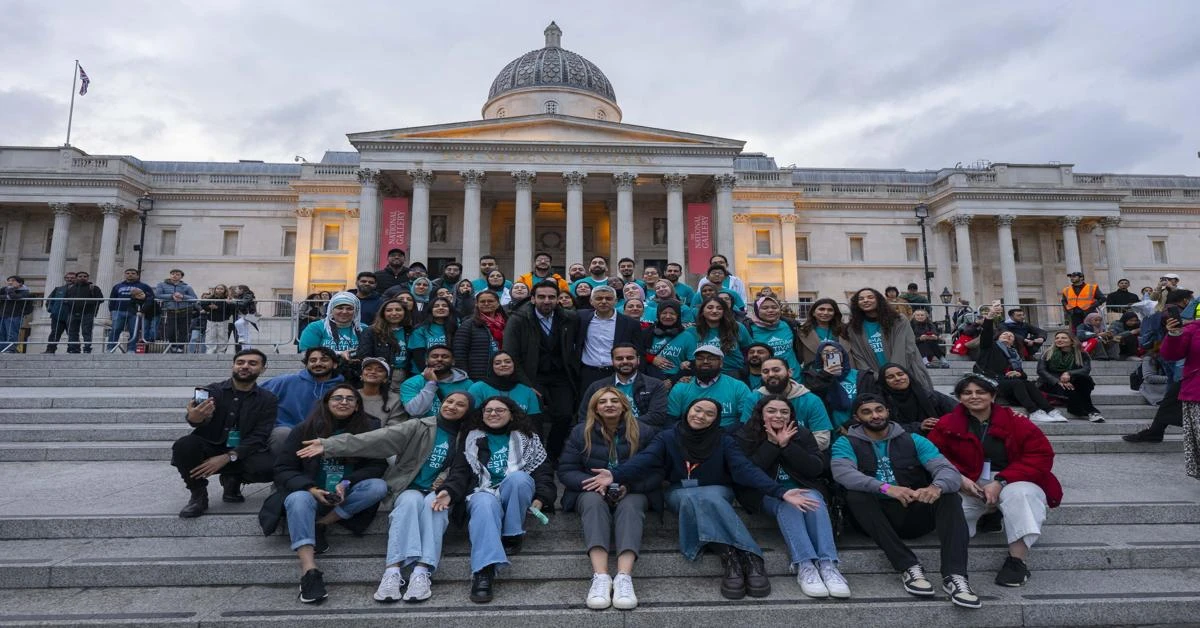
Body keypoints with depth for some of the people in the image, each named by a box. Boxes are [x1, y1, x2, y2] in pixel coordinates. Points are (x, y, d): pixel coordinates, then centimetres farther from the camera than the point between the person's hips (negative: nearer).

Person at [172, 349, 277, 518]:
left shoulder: (268, 399, -1)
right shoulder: (212, 390, -1)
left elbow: (259, 437, -9)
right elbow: (201, 420, -21)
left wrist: (227, 457, -23)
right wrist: (195, 418, -48)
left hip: (244, 454, 0)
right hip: (210, 449, 0)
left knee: (270, 467, -31)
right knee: (184, 445, -31)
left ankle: (233, 479, 5)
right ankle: (198, 495, -6)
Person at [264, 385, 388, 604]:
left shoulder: (369, 427, 2)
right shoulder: (306, 429, 2)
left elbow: (378, 465, -1)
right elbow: (283, 469, -1)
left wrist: (346, 484, -18)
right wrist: (312, 489, -18)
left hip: (347, 496, 1)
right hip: (311, 493, -1)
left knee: (379, 486, -26)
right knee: (298, 499, -34)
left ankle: (322, 525, -20)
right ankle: (309, 570, -45)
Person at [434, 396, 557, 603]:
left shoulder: (527, 439, 20)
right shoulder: (472, 440, 22)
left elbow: (543, 470, 10)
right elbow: (460, 471, 10)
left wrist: (541, 498, -9)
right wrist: (449, 492, -12)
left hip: (516, 492, 0)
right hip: (483, 492, 0)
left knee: (518, 476, -34)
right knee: (485, 505, -37)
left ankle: (512, 535, -18)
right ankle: (484, 571, -52)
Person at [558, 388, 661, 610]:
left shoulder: (644, 432, 2)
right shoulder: (580, 432, 5)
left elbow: (656, 472, -5)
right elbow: (566, 471, -1)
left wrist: (629, 485, -21)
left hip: (632, 492, 0)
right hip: (592, 491, 1)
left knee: (629, 507, -34)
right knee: (594, 503, -34)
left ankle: (624, 577, -50)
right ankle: (600, 576, -49)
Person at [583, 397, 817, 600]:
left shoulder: (723, 441, 0)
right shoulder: (668, 437, -1)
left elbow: (746, 469, -13)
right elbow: (644, 460, -17)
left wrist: (780, 492, -30)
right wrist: (615, 475, -38)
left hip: (717, 491, 0)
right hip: (680, 493, 0)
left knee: (706, 498, -36)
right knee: (693, 498, -35)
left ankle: (736, 559, -43)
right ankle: (748, 557, -42)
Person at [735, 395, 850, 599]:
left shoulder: (802, 434, 6)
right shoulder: (746, 436, 1)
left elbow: (818, 468, -6)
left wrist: (787, 445, -16)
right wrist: (772, 444, -16)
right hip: (767, 492, -2)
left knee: (814, 500, -32)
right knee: (787, 504, -34)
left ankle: (828, 564, -42)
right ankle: (804, 565, -46)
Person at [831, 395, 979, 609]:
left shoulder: (913, 440, 8)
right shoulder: (846, 443, 1)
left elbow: (949, 470, -6)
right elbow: (842, 473, -20)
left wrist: (937, 486, -31)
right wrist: (885, 488, -36)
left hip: (915, 513, 2)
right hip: (878, 518, -2)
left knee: (949, 496, -23)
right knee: (855, 495, -31)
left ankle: (955, 575, -32)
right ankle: (909, 567, -29)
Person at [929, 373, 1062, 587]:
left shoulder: (1013, 421, -2)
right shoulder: (947, 424, 3)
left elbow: (1042, 455, -7)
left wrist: (1001, 482, -16)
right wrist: (958, 478, -16)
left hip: (1014, 483, 0)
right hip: (968, 486, 0)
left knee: (1021, 494, -35)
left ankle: (1016, 561, -27)